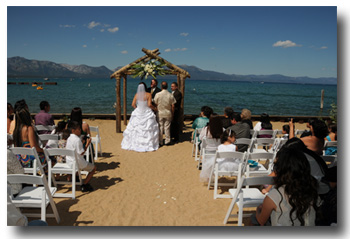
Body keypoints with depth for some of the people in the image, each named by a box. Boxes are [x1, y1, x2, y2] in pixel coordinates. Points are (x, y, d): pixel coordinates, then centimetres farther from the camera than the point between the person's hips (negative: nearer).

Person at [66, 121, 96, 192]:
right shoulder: (77, 140, -23)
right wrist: (87, 144, -15)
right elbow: (81, 153, -21)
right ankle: (84, 186, 4)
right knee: (93, 168, 6)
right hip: (77, 163, -9)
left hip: (69, 162, 9)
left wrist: (82, 143, 15)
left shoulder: (69, 138, 6)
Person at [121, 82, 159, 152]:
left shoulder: (136, 95, -1)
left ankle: (135, 143, 18)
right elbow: (149, 105, -16)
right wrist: (154, 108, 2)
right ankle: (148, 144, 6)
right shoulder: (148, 95, -10)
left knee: (135, 128, 12)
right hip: (147, 114, -3)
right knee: (148, 129, 5)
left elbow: (133, 104, 0)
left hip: (137, 113, 3)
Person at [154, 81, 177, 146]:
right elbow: (173, 106, -4)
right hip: (168, 114, 1)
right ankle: (167, 141, 15)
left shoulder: (158, 94, -10)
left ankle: (160, 142, 14)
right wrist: (172, 114, 8)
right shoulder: (170, 95, -7)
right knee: (167, 127, 9)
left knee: (160, 127, 8)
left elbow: (156, 104, -1)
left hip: (160, 113, -1)